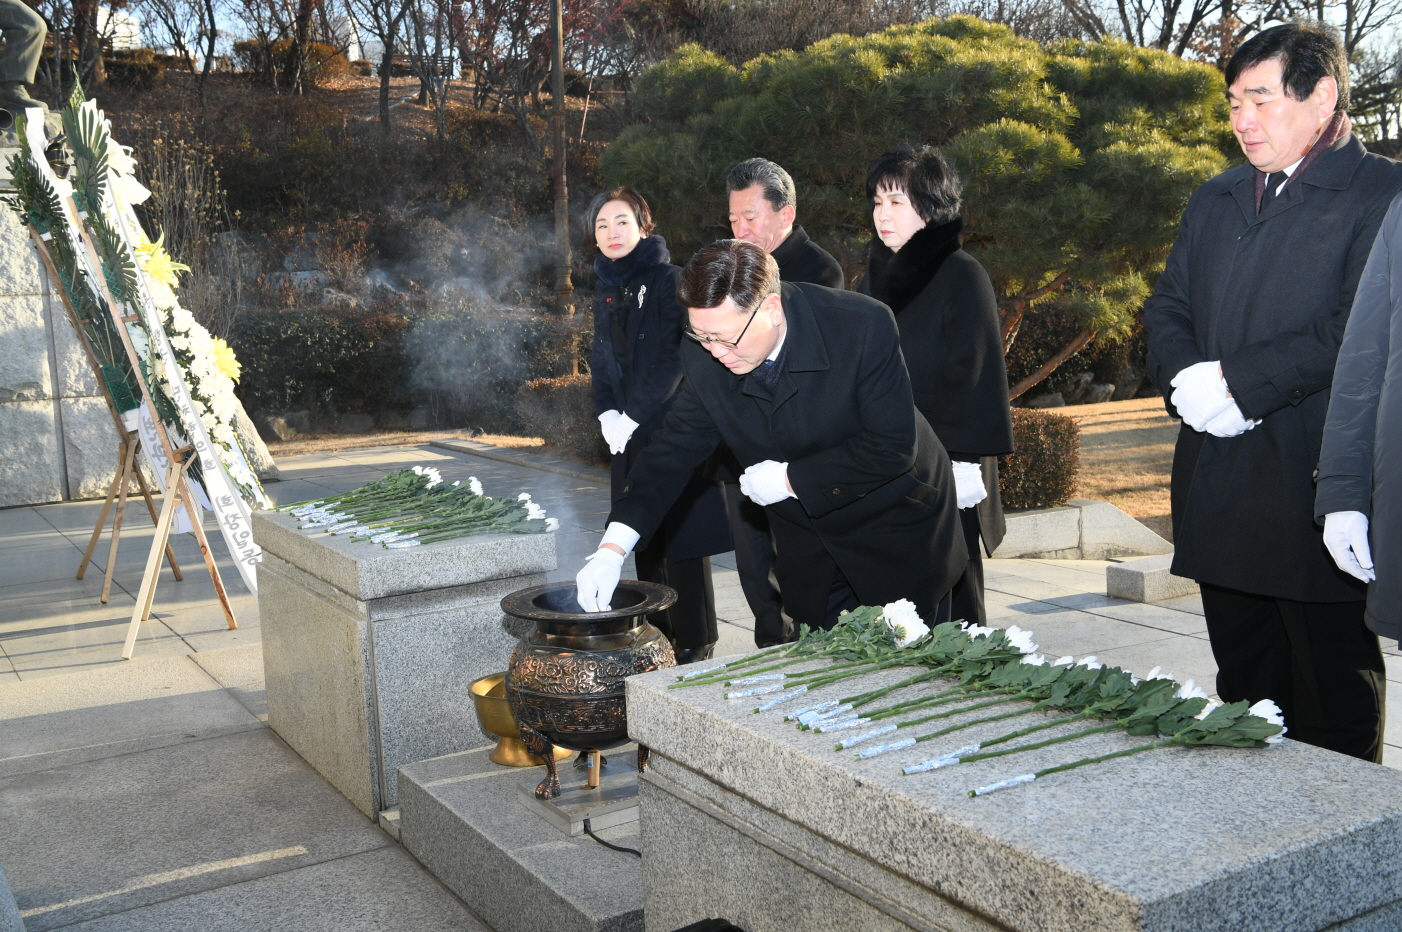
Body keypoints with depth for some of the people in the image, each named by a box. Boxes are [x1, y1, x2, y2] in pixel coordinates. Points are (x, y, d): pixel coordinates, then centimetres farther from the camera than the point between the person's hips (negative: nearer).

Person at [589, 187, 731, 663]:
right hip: (630, 434, 7)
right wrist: (608, 415, 2)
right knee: (644, 536, 10)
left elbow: (673, 359, -15)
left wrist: (633, 417, -15)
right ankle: (658, 634, 21)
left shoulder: (668, 279, -8)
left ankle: (694, 642, 6)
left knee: (681, 536, -4)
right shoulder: (606, 290, 14)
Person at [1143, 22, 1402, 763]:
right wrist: (1188, 377, -6)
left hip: (1317, 487, -6)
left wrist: (1239, 381, -17)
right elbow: (1167, 308, 15)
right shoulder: (1214, 201, 18)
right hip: (1219, 488, 7)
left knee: (1335, 693, 2)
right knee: (1244, 685, 16)